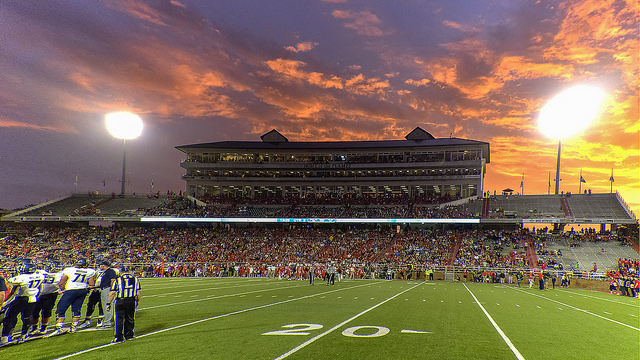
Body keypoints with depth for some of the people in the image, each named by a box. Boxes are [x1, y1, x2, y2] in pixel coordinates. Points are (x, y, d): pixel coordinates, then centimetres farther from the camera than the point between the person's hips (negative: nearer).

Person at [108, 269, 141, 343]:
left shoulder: (118, 280, 3)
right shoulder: (135, 279, 11)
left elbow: (112, 293, 1)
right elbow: (138, 292, 10)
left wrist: (108, 303, 8)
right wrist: (137, 302, 21)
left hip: (120, 301, -2)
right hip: (132, 301, 2)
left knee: (119, 319, 3)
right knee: (130, 319, 13)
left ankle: (119, 337, 3)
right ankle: (128, 335, 20)